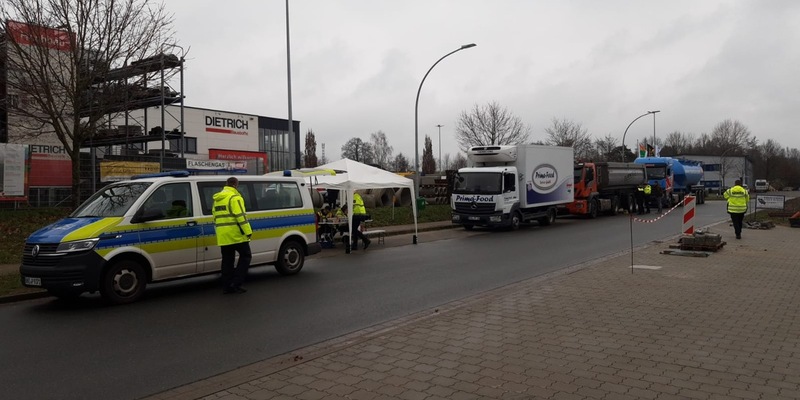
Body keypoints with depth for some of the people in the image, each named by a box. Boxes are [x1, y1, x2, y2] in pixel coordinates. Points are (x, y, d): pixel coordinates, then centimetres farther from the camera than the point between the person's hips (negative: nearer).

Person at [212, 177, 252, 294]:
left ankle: (226, 286, 13)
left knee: (227, 260, 12)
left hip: (222, 236, 8)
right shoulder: (234, 197, -11)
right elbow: (241, 216, -18)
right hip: (235, 234, -8)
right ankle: (236, 283, -4)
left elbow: (215, 217, 21)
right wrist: (248, 231, -17)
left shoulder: (217, 199, 17)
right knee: (245, 256, 3)